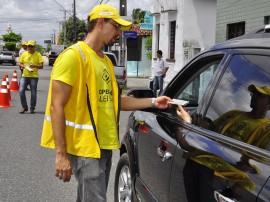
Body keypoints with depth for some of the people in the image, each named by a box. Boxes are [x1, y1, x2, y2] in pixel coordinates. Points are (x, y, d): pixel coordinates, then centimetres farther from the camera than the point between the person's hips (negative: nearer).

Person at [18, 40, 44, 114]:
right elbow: (20, 63, 14)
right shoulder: (24, 54, 10)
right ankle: (24, 107, 7)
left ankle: (32, 108, 17)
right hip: (24, 75, 2)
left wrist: (34, 65, -20)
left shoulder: (38, 55, 1)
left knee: (33, 93, 0)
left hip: (34, 76, -2)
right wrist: (22, 66, -9)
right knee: (21, 91, -8)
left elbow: (41, 66, -2)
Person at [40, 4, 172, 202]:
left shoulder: (106, 61, 14)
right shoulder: (74, 56, -12)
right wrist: (61, 154, -19)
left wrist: (153, 102, 11)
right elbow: (56, 107, -15)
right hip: (85, 147, -8)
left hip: (103, 145, 8)